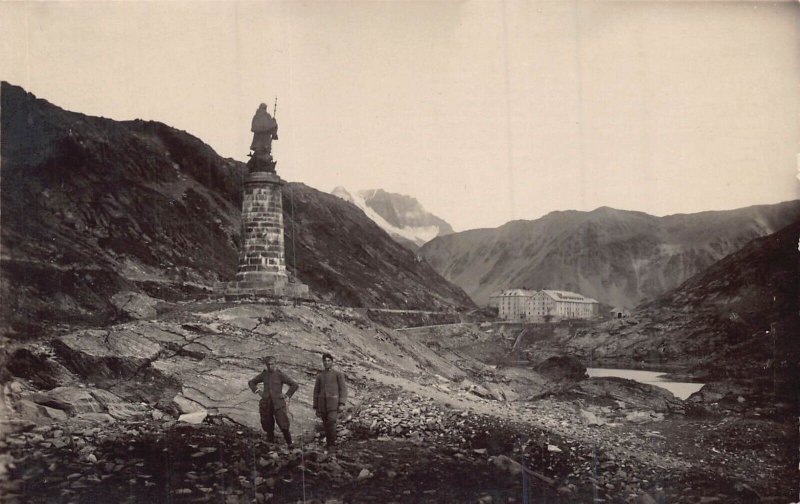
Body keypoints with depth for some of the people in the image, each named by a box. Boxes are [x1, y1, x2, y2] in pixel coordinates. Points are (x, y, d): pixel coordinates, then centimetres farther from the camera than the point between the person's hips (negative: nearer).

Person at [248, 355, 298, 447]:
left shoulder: (280, 374, -4)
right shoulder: (264, 374, 7)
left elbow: (294, 385, -1)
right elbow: (251, 382, 24)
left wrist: (287, 396, -4)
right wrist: (257, 391, 9)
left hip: (278, 404, -4)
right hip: (266, 404, 4)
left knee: (284, 426, -8)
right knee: (268, 427, 7)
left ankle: (290, 445, 3)